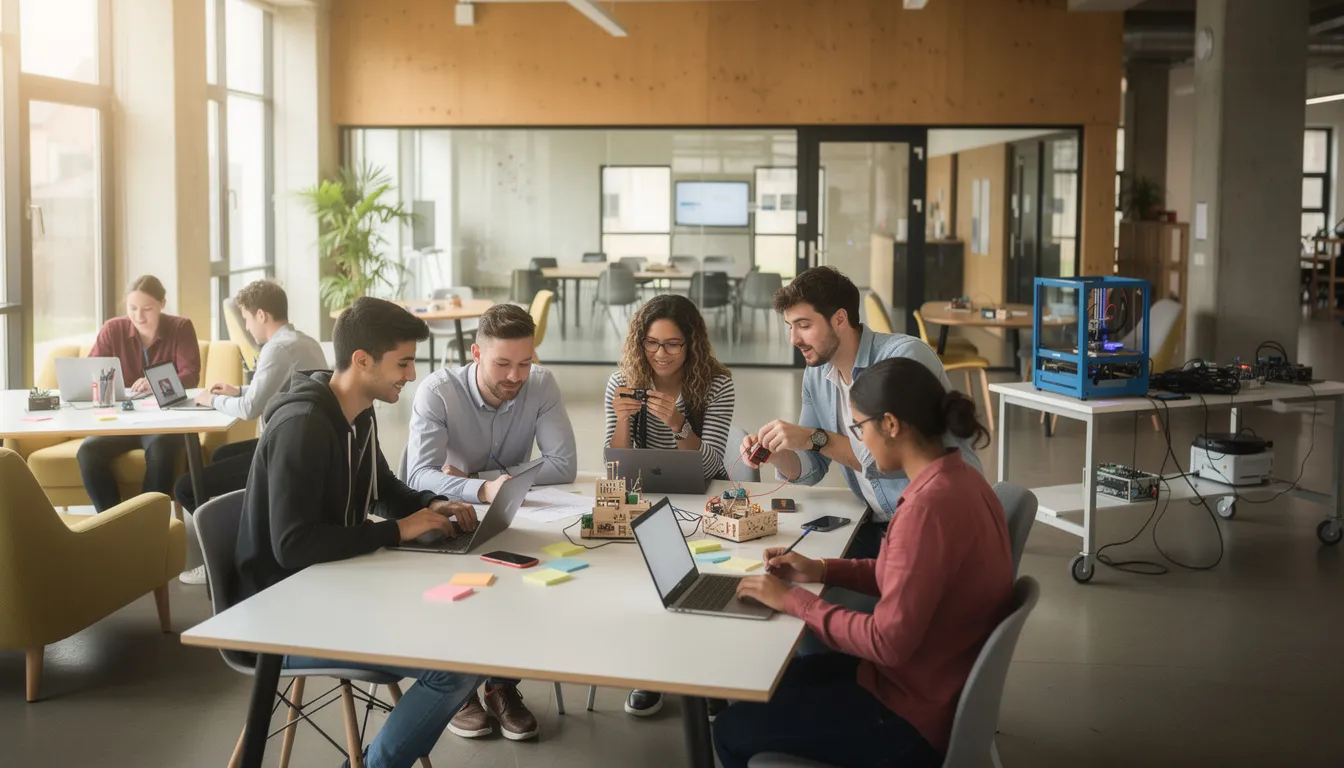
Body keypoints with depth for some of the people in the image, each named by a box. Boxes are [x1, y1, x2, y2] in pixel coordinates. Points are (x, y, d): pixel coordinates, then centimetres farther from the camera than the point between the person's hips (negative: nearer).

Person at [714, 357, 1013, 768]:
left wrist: (792, 599, -17)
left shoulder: (928, 505, -29)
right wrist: (822, 570, 5)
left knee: (732, 731, 3)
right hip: (932, 681, 9)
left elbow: (888, 642, -28)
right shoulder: (958, 478, 0)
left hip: (915, 715, -9)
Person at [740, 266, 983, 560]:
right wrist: (774, 454, -8)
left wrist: (815, 438, -26)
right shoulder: (816, 375, 6)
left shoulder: (905, 356, -17)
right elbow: (812, 469, 12)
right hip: (878, 524, 7)